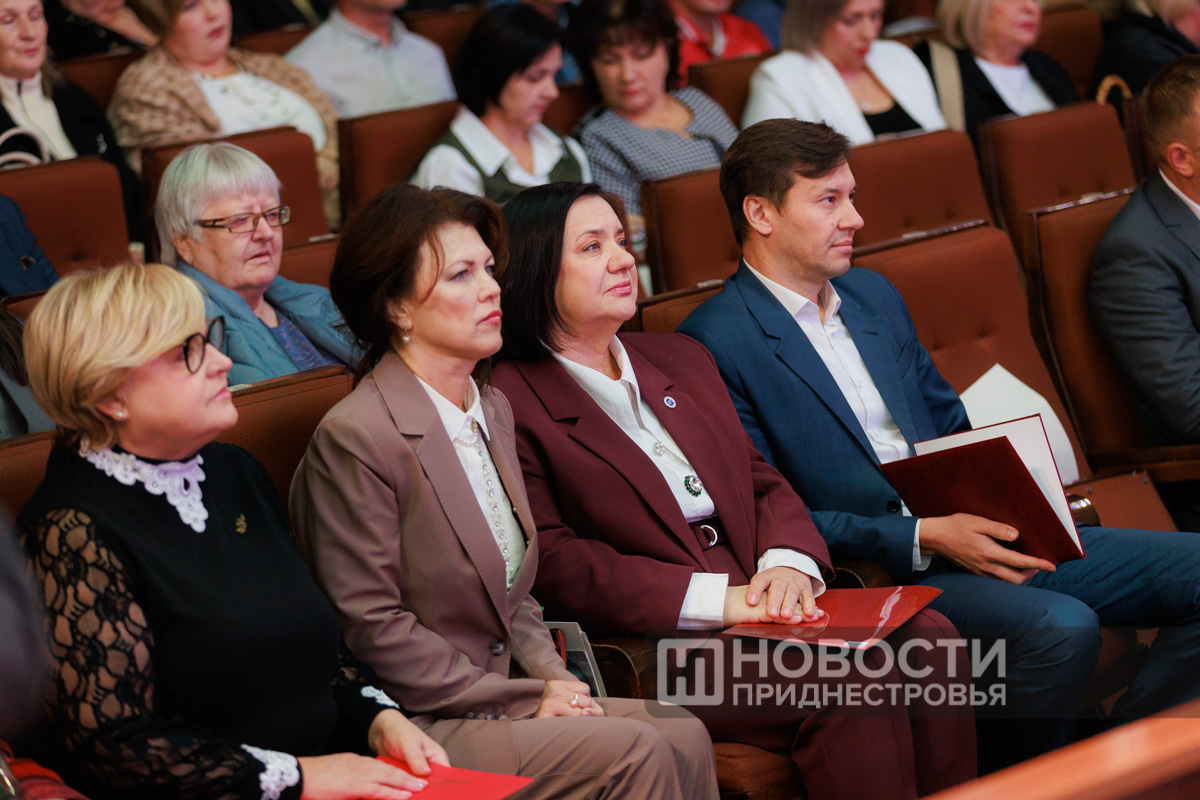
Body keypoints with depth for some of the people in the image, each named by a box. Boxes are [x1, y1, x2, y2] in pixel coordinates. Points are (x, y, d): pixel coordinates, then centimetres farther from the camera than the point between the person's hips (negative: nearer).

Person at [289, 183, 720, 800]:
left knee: (683, 735, -13)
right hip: (416, 728, -8)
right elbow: (372, 628, -16)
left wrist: (552, 677, 0)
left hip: (501, 692, 8)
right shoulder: (356, 437, -15)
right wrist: (525, 699, -14)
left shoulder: (493, 410, 13)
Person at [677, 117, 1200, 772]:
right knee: (1061, 628, -33)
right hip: (873, 571, -8)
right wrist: (925, 538, -19)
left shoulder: (874, 294, 17)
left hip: (981, 536, 8)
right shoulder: (716, 343, -9)